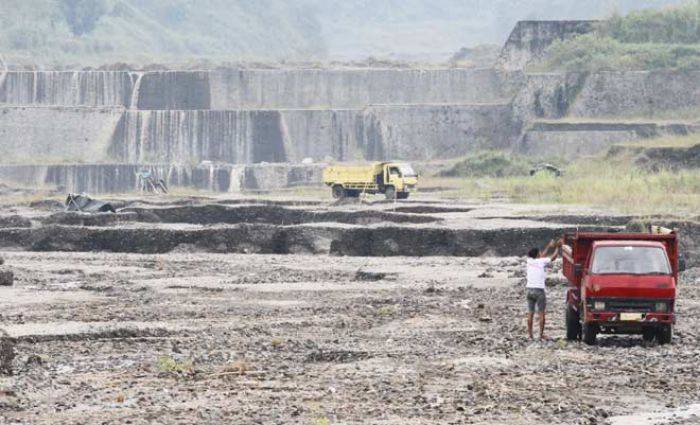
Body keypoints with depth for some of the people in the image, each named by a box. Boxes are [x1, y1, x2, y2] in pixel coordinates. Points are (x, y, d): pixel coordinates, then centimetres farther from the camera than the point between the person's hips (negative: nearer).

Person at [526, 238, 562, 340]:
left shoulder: (530, 261, 7)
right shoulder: (542, 262, -7)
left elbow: (542, 256, 24)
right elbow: (553, 257, 4)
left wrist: (549, 246, 33)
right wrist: (557, 247, 20)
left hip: (529, 289, 5)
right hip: (539, 290, -5)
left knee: (530, 313, 7)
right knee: (541, 314, -1)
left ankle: (530, 334, 7)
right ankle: (541, 334, -3)